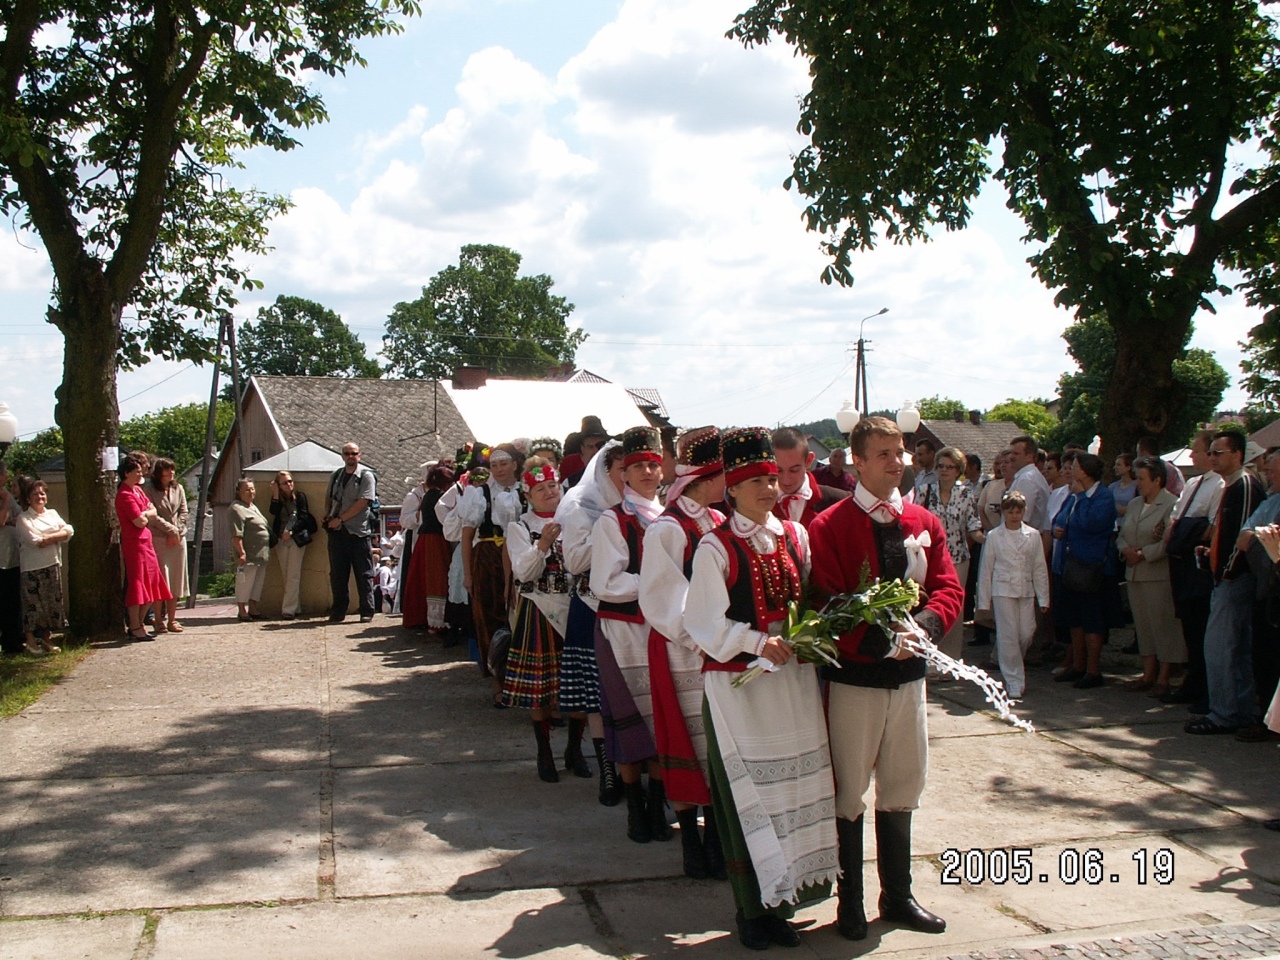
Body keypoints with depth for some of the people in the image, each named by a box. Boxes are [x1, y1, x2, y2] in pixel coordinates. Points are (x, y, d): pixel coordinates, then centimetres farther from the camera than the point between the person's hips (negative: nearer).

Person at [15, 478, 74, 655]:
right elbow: (35, 541, -14)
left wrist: (48, 537, -10)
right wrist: (57, 535, -7)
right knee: (33, 604, -5)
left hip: (53, 565, 5)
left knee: (52, 602, 6)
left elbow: (68, 531, 2)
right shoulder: (24, 519, -1)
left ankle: (47, 639, 16)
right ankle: (31, 641, 4)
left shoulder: (52, 514, 15)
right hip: (33, 567, -5)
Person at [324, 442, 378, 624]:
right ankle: (338, 611, 15)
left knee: (363, 574, 0)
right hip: (337, 532, 5)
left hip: (359, 531, -5)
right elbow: (329, 498, 25)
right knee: (337, 574, 8)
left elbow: (362, 502, -13)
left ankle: (366, 611, 5)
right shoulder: (336, 476, 14)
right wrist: (327, 516, 5)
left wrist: (340, 519, -13)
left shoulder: (366, 475, -4)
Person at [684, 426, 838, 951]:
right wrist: (758, 642, -21)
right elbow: (703, 622, -11)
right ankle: (753, 908, 12)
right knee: (747, 795, 1)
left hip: (793, 677, 6)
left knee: (795, 786, 10)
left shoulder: (795, 535, 7)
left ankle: (782, 898, 24)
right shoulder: (715, 547, -9)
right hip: (737, 681, -5)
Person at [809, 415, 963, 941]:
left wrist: (925, 624, -17)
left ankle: (898, 896, 29)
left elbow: (949, 587, 4)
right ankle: (850, 902, 18)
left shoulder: (924, 523, 8)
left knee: (902, 786, 15)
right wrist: (876, 639, -26)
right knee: (849, 792, 4)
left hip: (909, 672, 5)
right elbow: (827, 603, -14)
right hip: (854, 675, -5)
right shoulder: (830, 526, -9)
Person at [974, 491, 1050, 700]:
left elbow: (1040, 568, 9)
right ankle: (1014, 682, 2)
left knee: (1026, 633, 1)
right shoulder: (994, 536, 1)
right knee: (1008, 635, -5)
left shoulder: (1033, 535, 6)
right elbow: (985, 570, 4)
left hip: (1026, 591, 3)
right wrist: (984, 601, 2)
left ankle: (1012, 666, 29)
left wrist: (1043, 598, 5)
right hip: (1003, 590, -2)